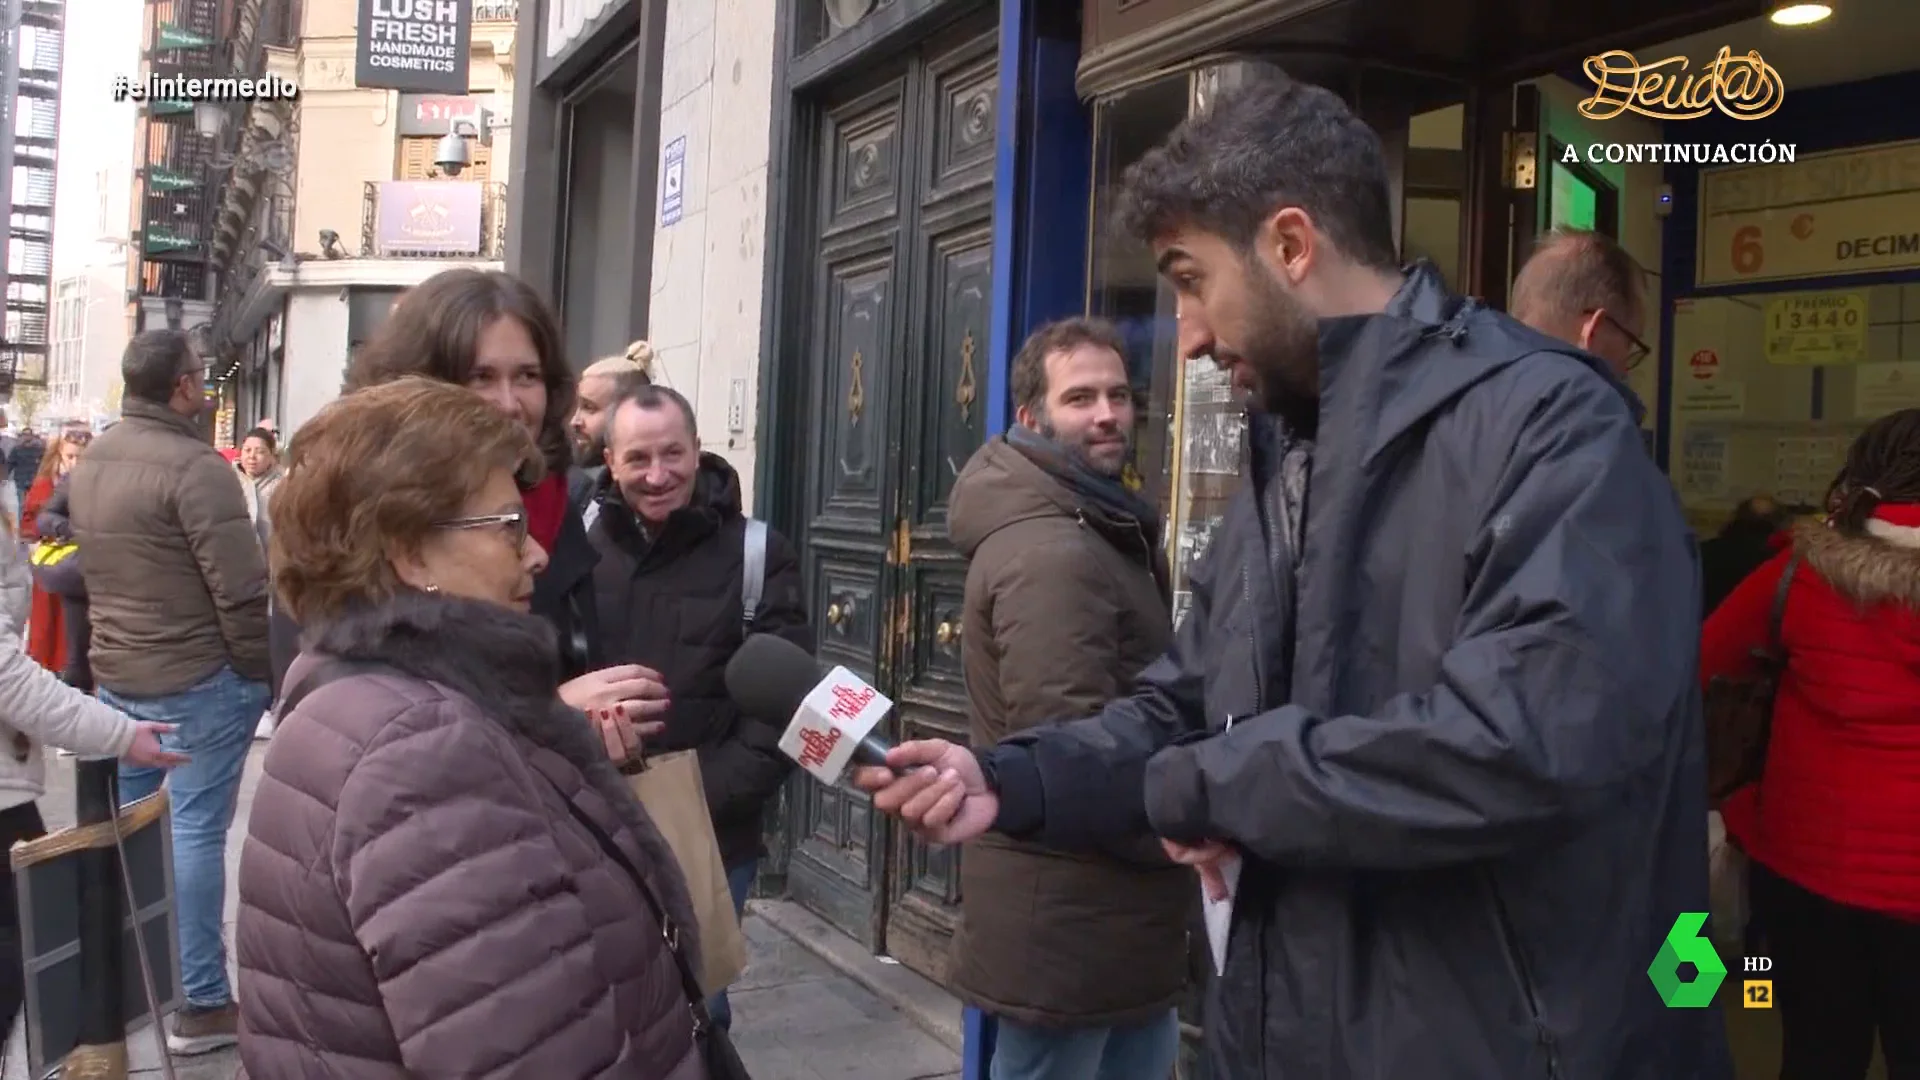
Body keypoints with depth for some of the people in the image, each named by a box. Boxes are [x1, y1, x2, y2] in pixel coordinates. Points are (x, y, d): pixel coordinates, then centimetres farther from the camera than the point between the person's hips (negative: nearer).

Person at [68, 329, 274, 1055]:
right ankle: (203, 1004, 3)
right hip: (198, 676, -8)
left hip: (115, 674, 8)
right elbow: (241, 588, -21)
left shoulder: (88, 463, 9)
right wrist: (258, 670, -10)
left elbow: (89, 568, 17)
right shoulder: (194, 466, -18)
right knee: (196, 830, -3)